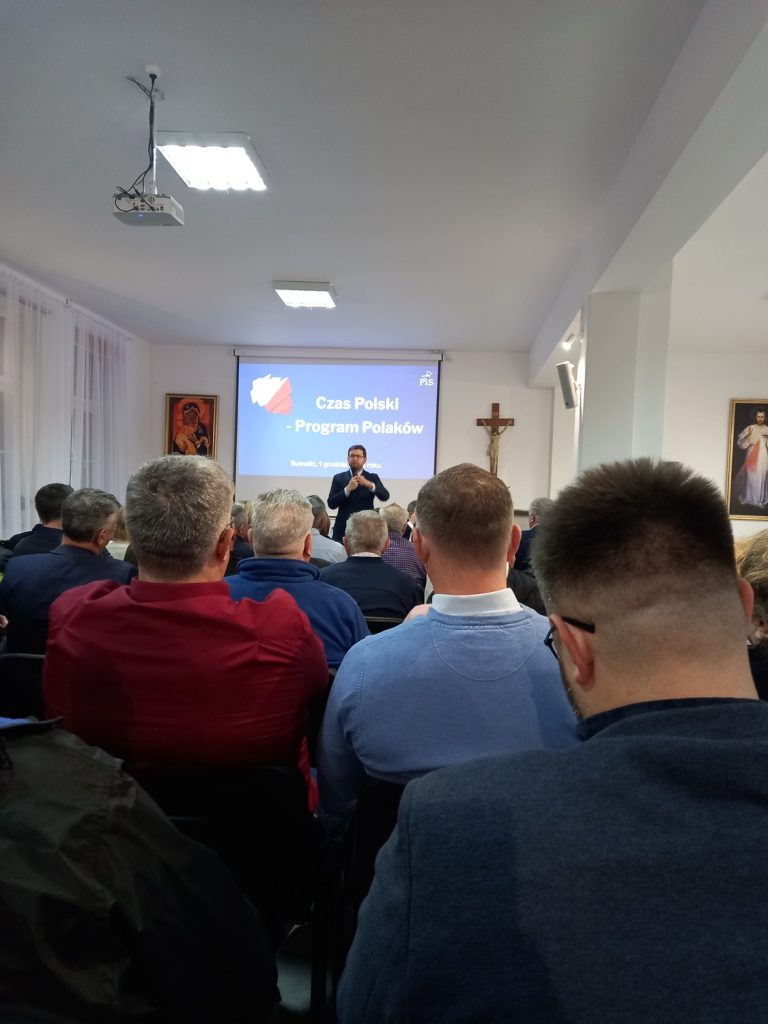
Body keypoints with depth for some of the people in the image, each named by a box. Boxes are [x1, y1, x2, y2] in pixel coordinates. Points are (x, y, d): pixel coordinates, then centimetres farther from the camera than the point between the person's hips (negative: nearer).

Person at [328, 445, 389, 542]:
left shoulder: (372, 478, 8)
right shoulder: (339, 478, 9)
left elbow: (385, 496, -8)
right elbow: (331, 504, -1)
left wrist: (369, 484, -24)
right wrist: (348, 489, -15)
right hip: (343, 529, 1)